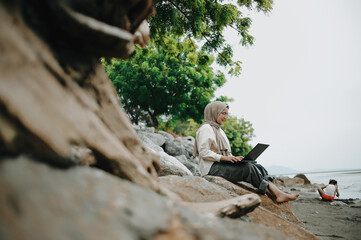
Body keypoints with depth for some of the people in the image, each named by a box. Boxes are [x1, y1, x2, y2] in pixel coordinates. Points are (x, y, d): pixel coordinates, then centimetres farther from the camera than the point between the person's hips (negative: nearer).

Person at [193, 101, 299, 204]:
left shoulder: (219, 130, 26)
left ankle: (278, 194, -27)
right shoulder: (206, 128, -3)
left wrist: (233, 158, 4)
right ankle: (276, 195, -24)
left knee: (257, 166, -12)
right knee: (249, 168, -24)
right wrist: (225, 158, -22)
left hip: (222, 164, 8)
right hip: (213, 168, -8)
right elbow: (203, 152, -14)